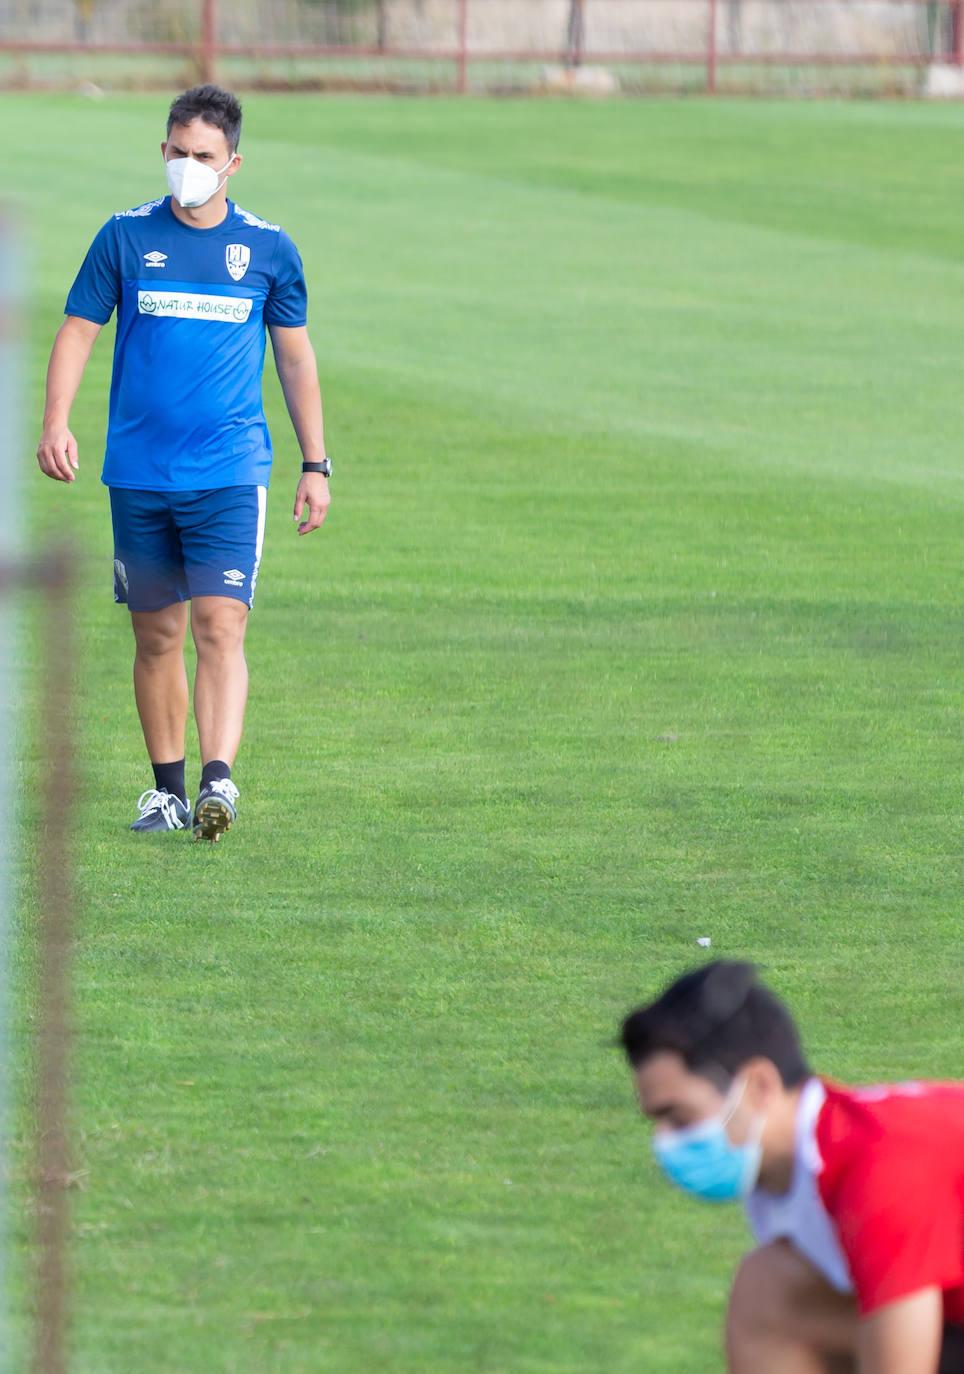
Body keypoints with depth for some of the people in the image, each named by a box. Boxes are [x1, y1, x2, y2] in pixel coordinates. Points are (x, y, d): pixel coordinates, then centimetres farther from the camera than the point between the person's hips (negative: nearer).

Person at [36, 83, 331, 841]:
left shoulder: (268, 249, 4)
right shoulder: (126, 237, 4)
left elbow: (295, 354, 12)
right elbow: (79, 330, 6)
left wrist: (315, 465, 11)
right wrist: (56, 422, -10)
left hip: (230, 473, -2)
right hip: (138, 474, 2)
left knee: (220, 628, -15)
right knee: (156, 636, 8)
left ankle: (218, 781, -23)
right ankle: (168, 788, 18)